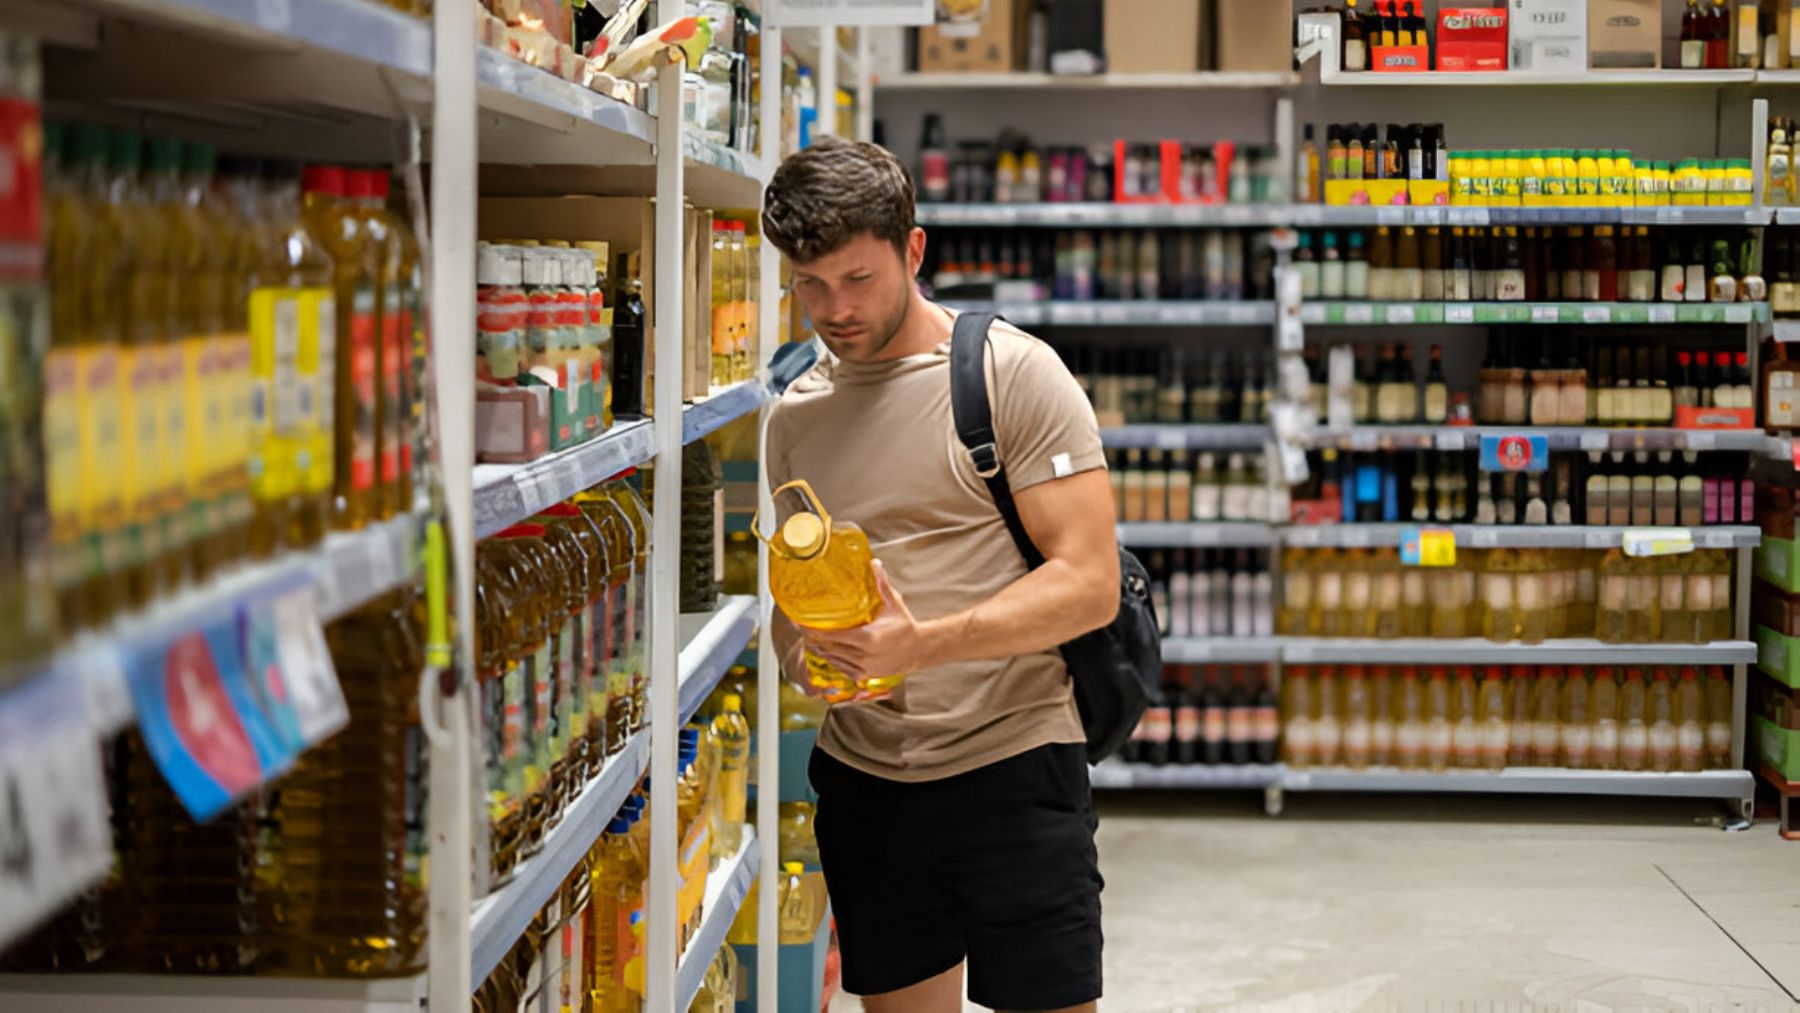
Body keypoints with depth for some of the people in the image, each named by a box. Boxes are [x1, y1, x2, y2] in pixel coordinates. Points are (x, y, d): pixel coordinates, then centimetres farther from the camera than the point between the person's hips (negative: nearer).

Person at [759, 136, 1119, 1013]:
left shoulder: (1012, 373, -7)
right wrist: (803, 652, -5)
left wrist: (923, 645, -26)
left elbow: (1089, 585, -13)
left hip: (1011, 758, -5)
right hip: (861, 772, 5)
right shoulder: (795, 415, 11)